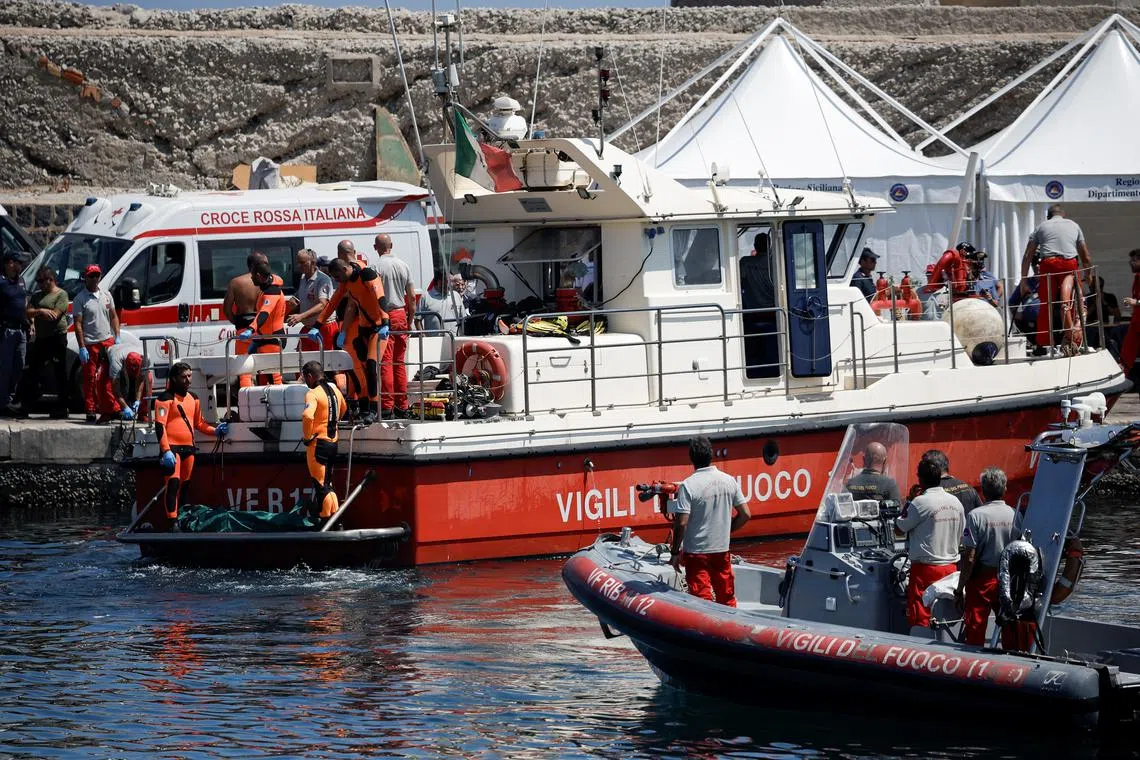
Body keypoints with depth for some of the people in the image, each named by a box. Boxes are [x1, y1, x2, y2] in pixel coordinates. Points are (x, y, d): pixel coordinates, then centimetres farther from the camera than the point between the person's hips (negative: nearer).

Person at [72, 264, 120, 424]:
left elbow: (113, 317, 19)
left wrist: (117, 337, 8)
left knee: (108, 378, 3)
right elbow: (78, 324, -8)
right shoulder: (80, 299, -4)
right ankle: (91, 412, 3)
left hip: (108, 341, 4)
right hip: (90, 344, -4)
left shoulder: (106, 295, 12)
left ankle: (112, 409, 5)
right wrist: (82, 348, -13)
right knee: (90, 379, 0)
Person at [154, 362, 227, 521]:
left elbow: (199, 423, 26)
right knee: (173, 484, -16)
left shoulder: (193, 398, 17)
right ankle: (172, 521, -20)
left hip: (188, 448, 7)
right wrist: (166, 451, -21)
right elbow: (160, 425, -13)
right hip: (172, 448, -7)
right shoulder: (166, 398, -7)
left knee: (185, 485, 12)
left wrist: (215, 431, 9)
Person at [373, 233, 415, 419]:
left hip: (384, 316, -6)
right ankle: (402, 407, 13)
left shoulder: (377, 267, -10)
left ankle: (387, 406, -9)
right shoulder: (404, 266, 8)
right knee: (400, 363, 11)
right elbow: (412, 297, 10)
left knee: (385, 363, -6)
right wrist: (410, 320, 19)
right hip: (401, 315, 6)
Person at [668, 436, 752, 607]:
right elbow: (745, 515, 3)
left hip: (696, 551, -4)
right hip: (722, 550, 4)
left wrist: (675, 552, -7)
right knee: (727, 598, 16)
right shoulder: (729, 481, -1)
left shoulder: (688, 486, -15)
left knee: (703, 600, 0)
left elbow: (681, 523, -18)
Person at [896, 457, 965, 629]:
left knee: (920, 618, -3)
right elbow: (962, 536, 15)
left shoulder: (921, 503, -15)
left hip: (926, 568, -6)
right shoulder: (955, 502, 6)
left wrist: (907, 504, 6)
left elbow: (900, 527, -6)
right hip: (950, 566, 6)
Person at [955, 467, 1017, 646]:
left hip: (981, 579, -4)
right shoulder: (1014, 515, -2)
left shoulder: (976, 516, -13)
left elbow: (969, 558, -14)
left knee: (974, 631, 1)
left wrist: (960, 589, -6)